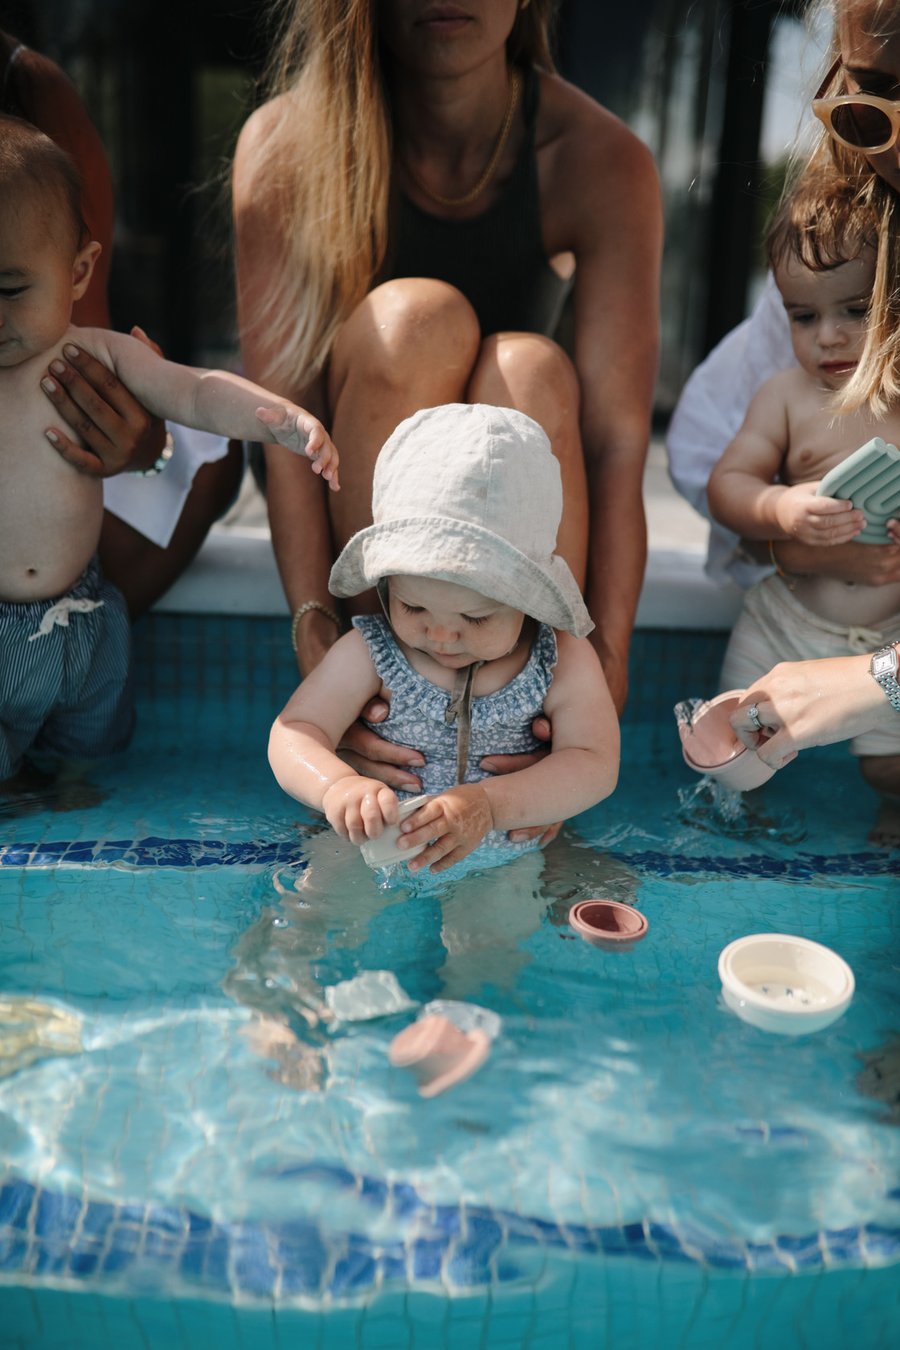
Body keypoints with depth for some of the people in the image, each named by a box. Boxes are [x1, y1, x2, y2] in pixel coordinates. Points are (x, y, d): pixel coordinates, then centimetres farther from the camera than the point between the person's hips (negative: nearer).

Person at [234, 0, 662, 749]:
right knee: (416, 316, -29)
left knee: (532, 369, -30)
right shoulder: (284, 145, -16)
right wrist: (315, 631, -34)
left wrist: (606, 665, -33)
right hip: (354, 501, 0)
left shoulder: (600, 159, -16)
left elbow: (618, 443, -23)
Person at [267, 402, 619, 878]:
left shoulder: (564, 661, -12)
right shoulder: (369, 654, -11)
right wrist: (335, 785, -38)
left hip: (508, 861, 1)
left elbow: (594, 766, -18)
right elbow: (293, 734, -14)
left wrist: (488, 804, -35)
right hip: (376, 856, -1)